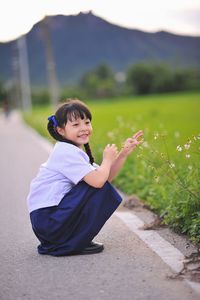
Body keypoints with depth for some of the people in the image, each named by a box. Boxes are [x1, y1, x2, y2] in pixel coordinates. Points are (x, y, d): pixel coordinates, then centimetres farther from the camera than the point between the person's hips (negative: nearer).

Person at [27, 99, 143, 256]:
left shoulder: (74, 152, 17)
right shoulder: (67, 152, -15)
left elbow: (106, 177, 13)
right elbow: (99, 180, -26)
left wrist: (123, 153, 4)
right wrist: (107, 159, -7)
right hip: (47, 219, -10)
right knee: (101, 189, -14)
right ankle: (74, 243, -7)